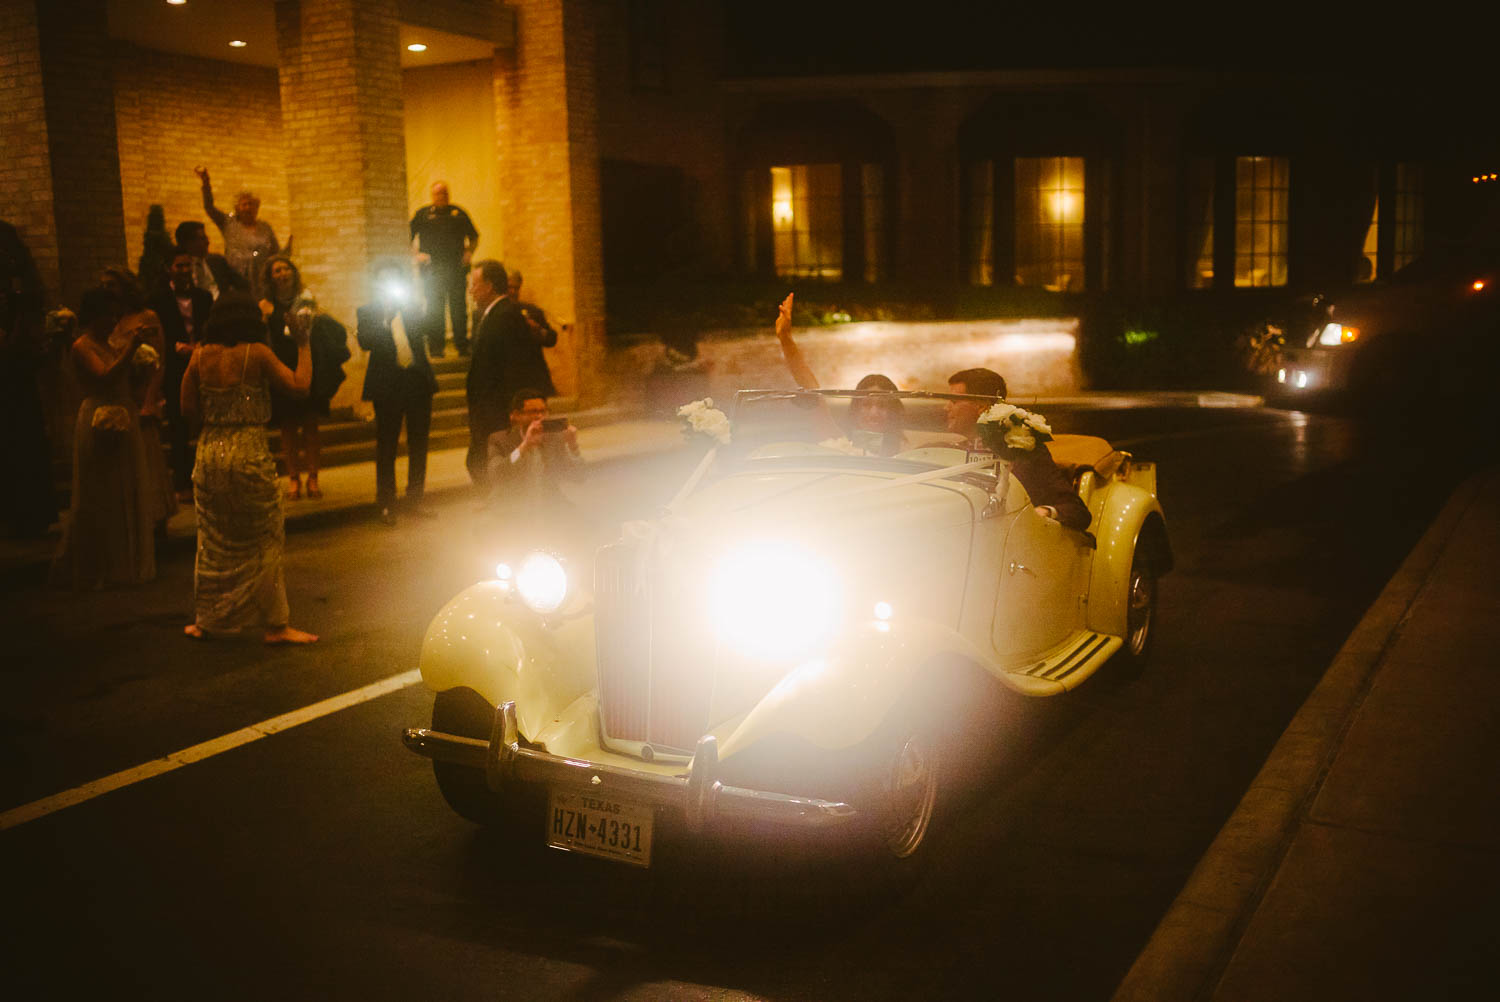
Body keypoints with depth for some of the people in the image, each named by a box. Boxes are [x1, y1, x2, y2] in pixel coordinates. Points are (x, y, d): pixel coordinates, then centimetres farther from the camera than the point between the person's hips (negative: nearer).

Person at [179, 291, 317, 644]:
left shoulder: (201, 356, 3)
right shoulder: (256, 353, -9)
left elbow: (189, 408, 6)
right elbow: (299, 384, -7)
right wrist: (303, 345, 2)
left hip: (209, 453, 4)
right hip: (249, 455, -4)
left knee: (213, 542, 16)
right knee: (264, 542, 5)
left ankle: (207, 621, 24)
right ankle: (276, 625, 8)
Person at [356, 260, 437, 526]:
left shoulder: (413, 308, 10)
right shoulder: (368, 312, 3)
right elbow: (365, 342, -12)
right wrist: (386, 316, -17)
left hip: (418, 381, 3)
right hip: (388, 386, -3)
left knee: (418, 444, 9)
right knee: (386, 447, 2)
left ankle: (415, 499, 21)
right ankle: (386, 505, 10)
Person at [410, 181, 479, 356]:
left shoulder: (458, 213, 12)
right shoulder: (423, 214, 7)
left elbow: (474, 235, 21)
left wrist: (469, 251, 5)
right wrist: (416, 254, -4)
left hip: (456, 266, 1)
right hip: (432, 267, -1)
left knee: (459, 306, 1)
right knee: (434, 307, -4)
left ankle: (462, 345, 8)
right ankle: (435, 347, 0)